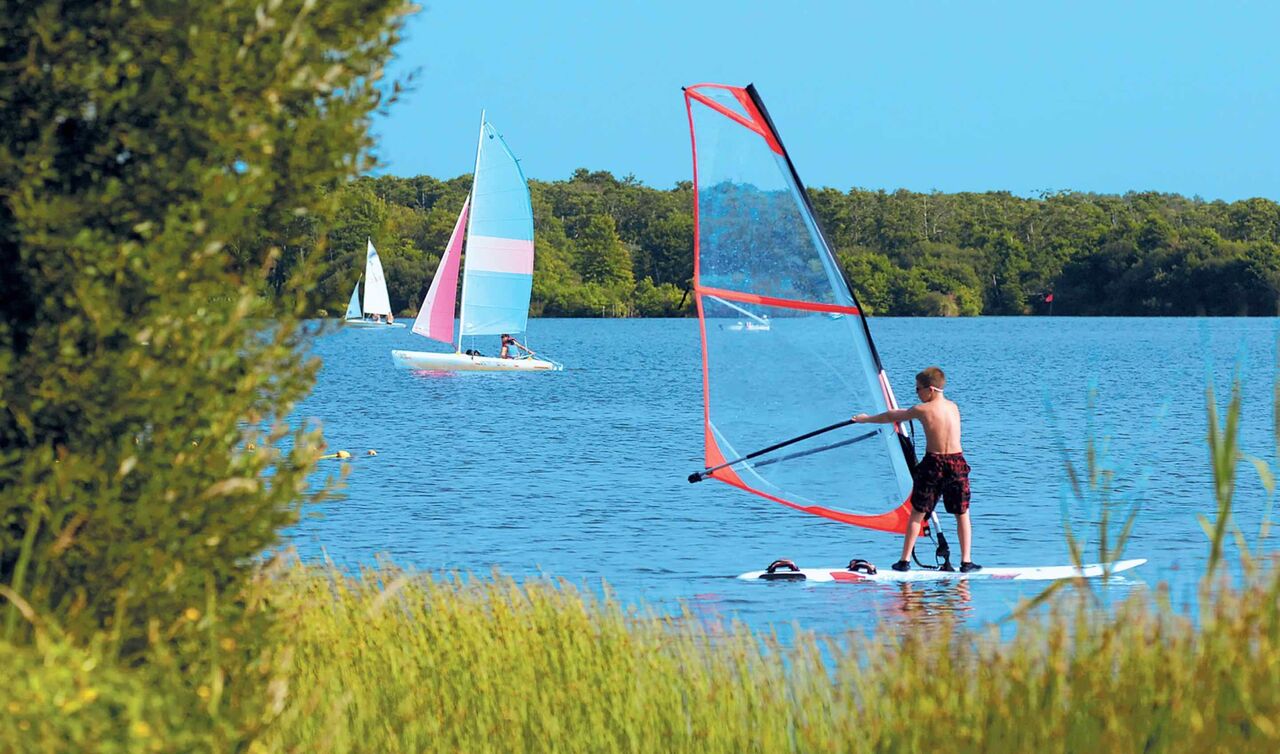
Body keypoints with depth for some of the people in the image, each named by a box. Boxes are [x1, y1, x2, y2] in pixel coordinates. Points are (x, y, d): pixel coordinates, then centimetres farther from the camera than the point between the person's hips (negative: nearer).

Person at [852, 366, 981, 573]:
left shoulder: (922, 410, -4)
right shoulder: (953, 407, 9)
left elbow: (892, 416, 10)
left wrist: (866, 419, 26)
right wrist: (902, 413, 40)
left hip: (932, 464, -3)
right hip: (957, 463, 3)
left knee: (917, 513, 9)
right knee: (962, 514, 11)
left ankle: (905, 560, 9)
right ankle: (966, 561, 6)